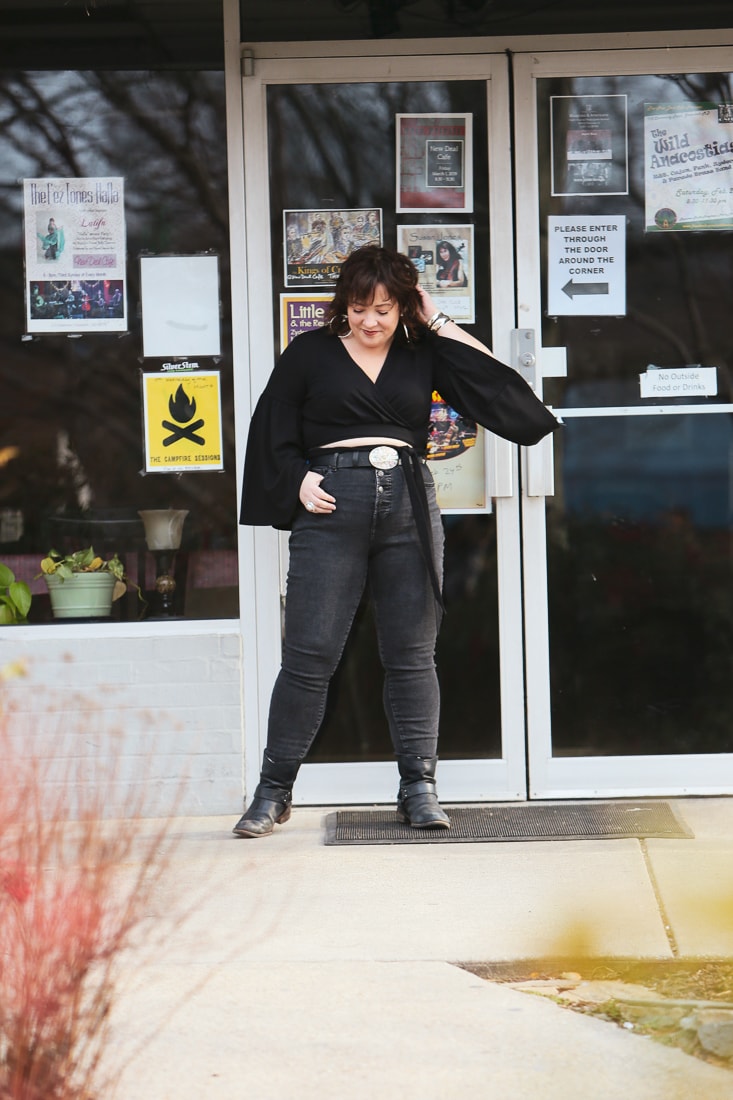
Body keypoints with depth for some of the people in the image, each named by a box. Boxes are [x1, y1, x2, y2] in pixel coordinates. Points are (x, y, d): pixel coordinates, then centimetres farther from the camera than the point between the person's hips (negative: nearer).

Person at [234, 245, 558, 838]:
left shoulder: (423, 354, 12)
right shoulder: (310, 353, 8)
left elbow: (496, 384, 4)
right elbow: (273, 433, 10)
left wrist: (439, 323, 4)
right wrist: (298, 481, -6)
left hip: (410, 505, 2)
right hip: (332, 505, -2)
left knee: (413, 654, 3)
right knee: (309, 653, -5)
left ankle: (419, 788, 9)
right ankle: (274, 791, 2)